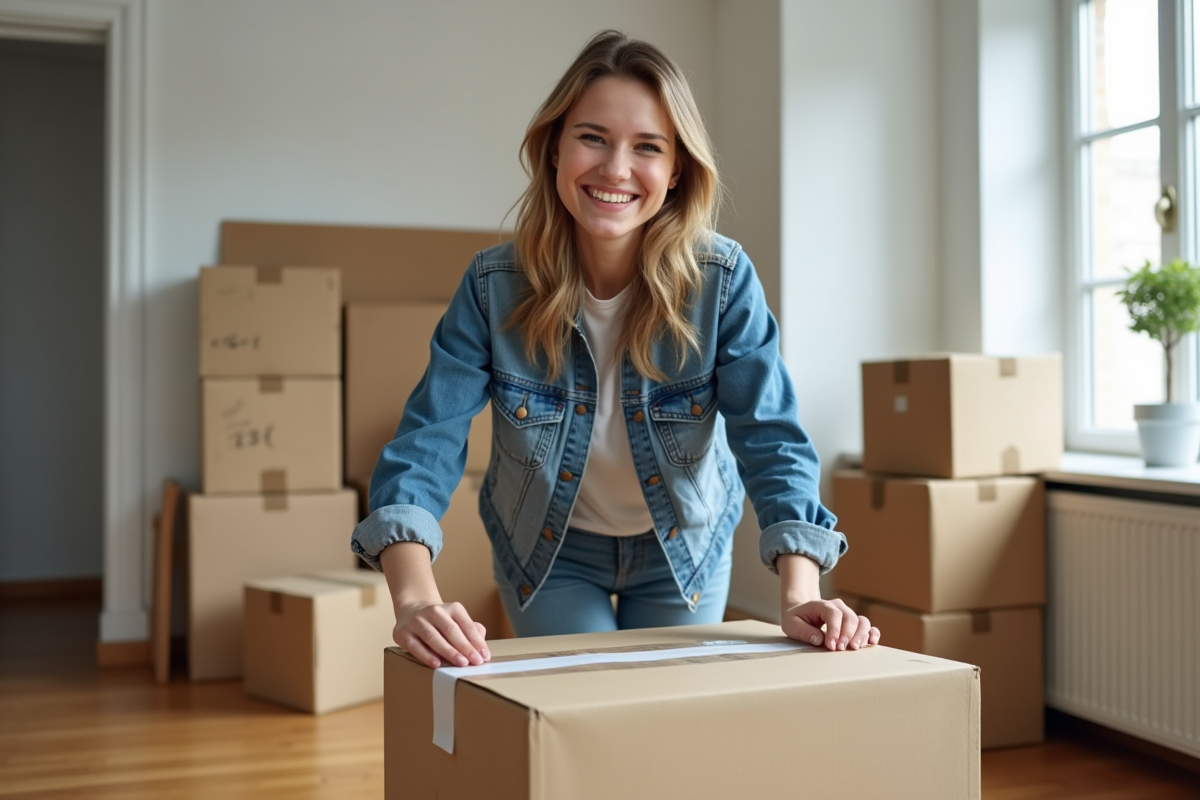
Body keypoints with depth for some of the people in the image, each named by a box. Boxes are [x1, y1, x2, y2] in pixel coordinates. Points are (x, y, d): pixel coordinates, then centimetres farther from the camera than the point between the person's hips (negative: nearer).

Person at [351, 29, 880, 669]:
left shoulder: (723, 281, -24)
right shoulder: (494, 286, -23)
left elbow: (771, 438, -27)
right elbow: (427, 442, -28)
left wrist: (798, 596, -42)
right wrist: (415, 600, -44)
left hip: (682, 548, 1)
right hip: (550, 551, -1)